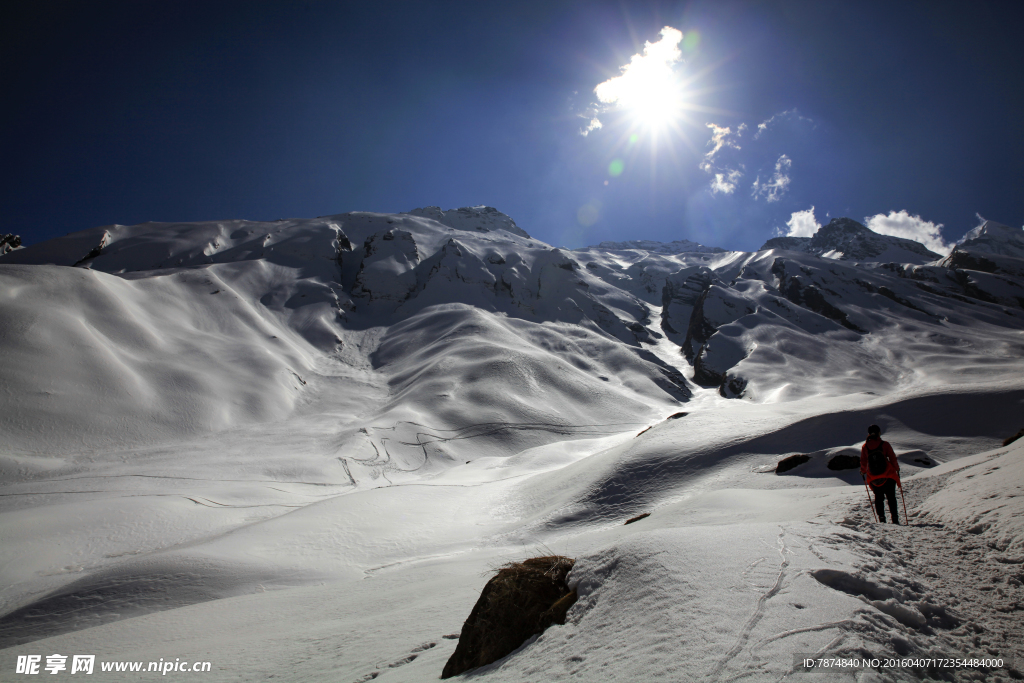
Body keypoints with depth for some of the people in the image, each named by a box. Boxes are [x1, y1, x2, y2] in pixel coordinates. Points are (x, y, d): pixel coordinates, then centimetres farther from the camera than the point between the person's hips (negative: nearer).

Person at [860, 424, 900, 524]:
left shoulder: (865, 447, -3)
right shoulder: (885, 444, -9)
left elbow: (863, 462, 2)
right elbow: (893, 458, -4)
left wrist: (863, 472, 18)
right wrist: (897, 469, 12)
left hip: (873, 478, 1)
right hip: (888, 476, -1)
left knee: (878, 498, 14)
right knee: (891, 497, 10)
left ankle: (881, 518, 6)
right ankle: (894, 519, 7)